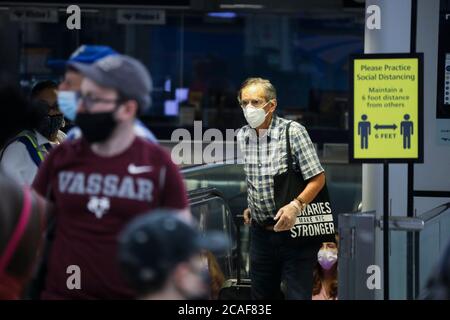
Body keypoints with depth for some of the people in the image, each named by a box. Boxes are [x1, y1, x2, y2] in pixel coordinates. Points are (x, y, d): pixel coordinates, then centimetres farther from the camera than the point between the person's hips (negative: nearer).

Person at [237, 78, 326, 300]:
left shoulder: (293, 132, -12)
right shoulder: (242, 136, 4)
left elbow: (318, 178, -13)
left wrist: (296, 205, -25)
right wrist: (249, 207, 11)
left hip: (293, 230, -6)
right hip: (260, 232, 6)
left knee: (298, 294, -6)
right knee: (261, 294, 13)